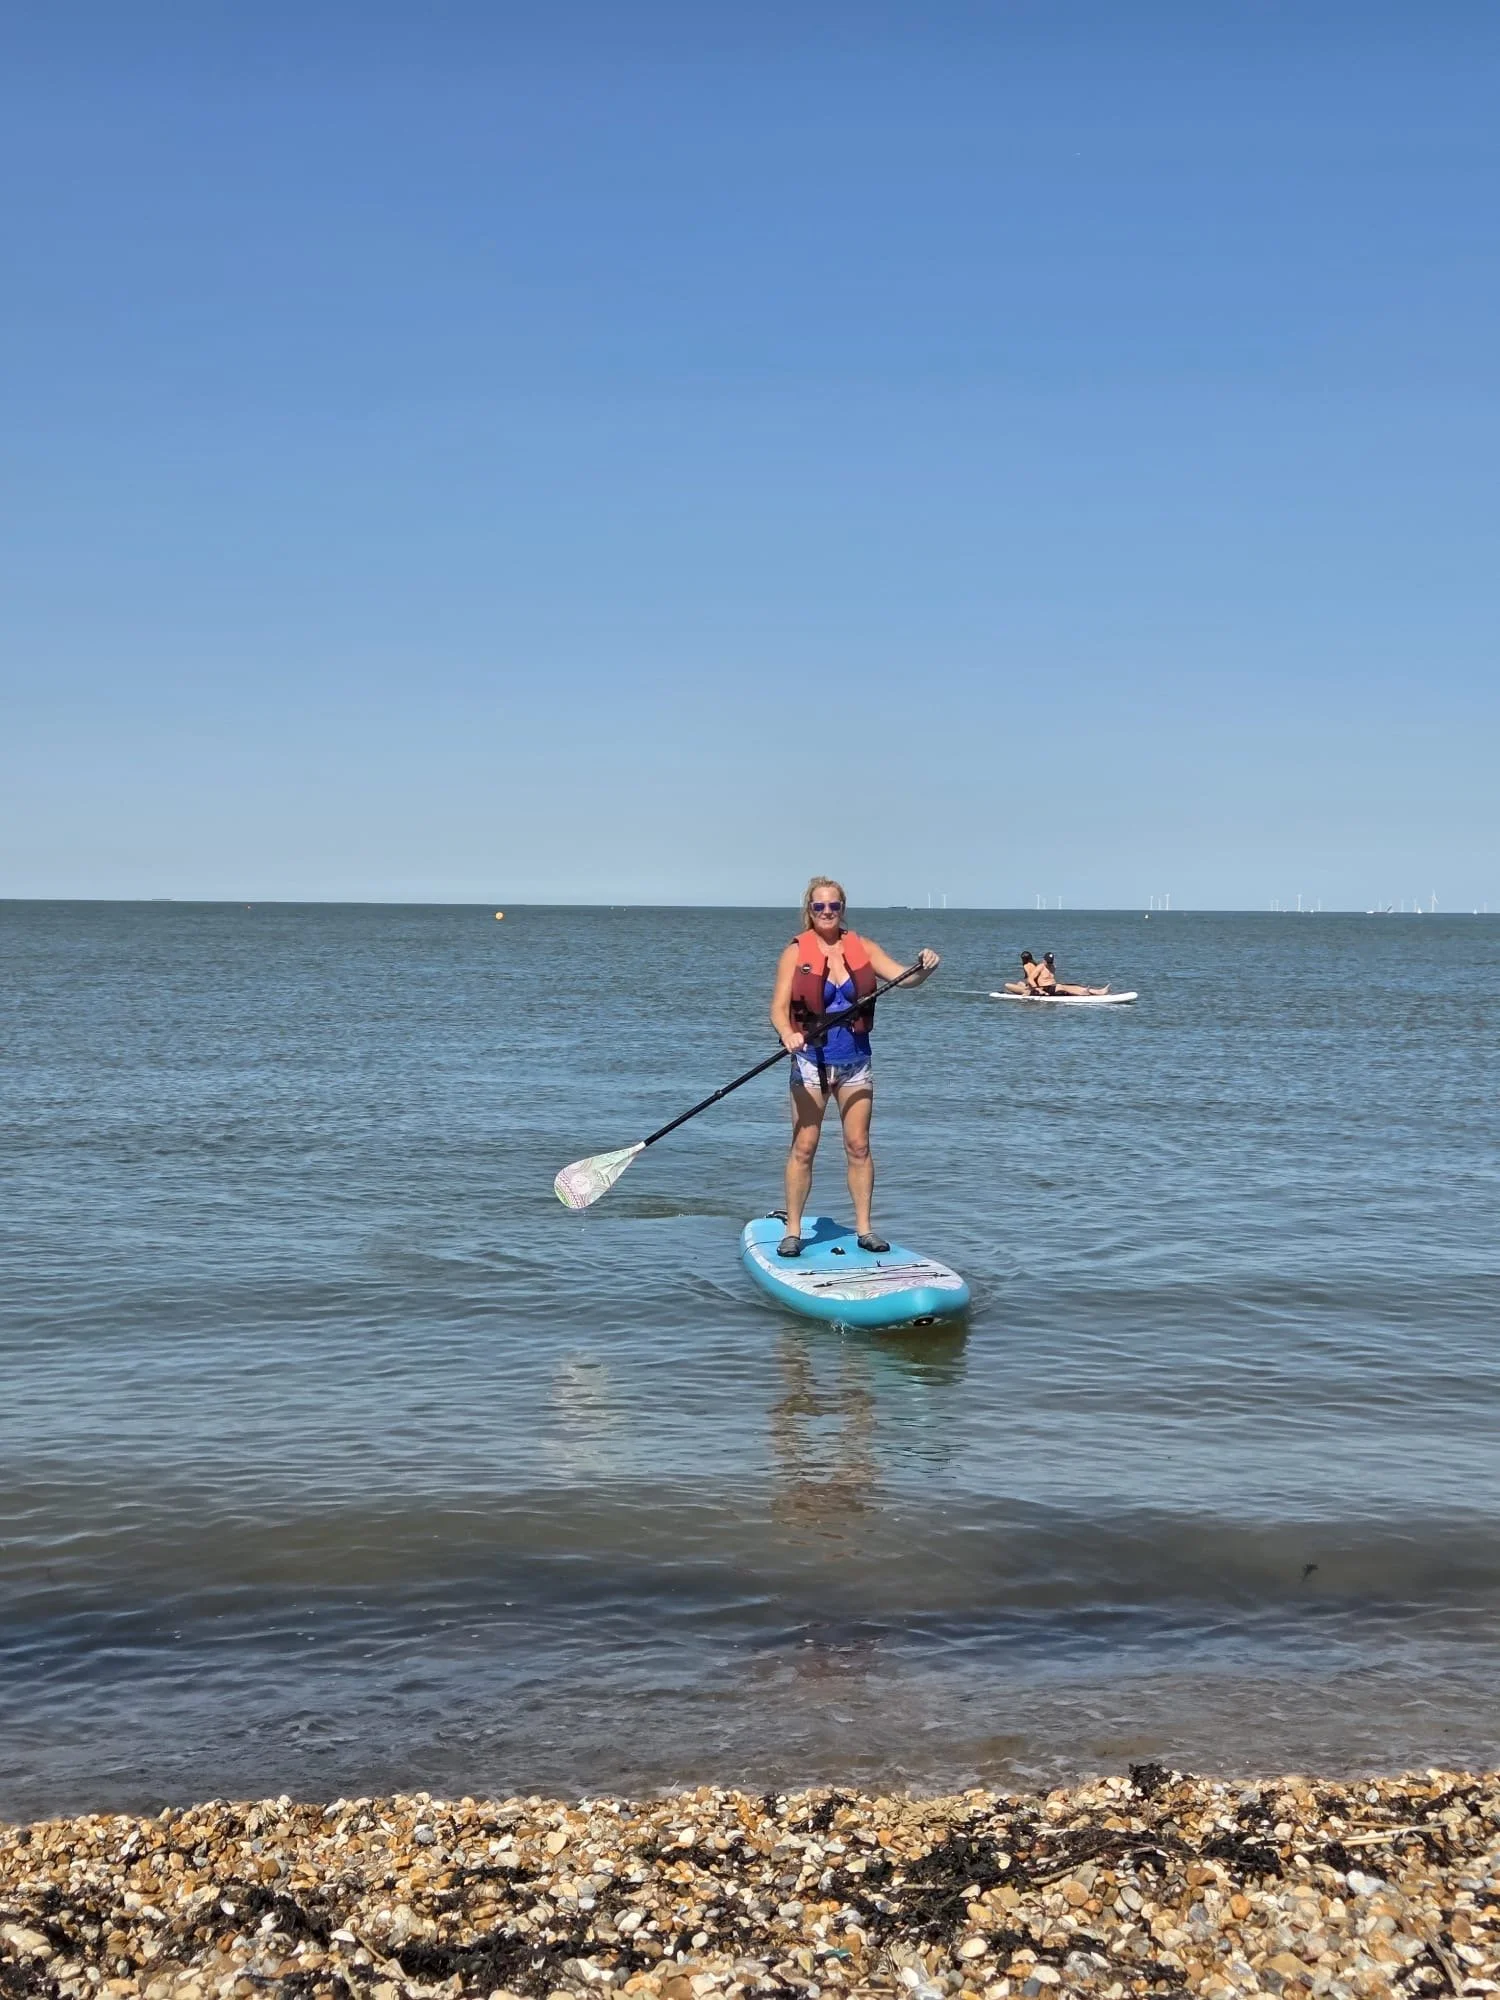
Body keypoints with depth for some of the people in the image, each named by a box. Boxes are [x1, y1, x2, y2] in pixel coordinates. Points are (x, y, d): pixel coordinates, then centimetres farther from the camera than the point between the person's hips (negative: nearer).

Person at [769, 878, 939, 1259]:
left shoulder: (862, 948, 4)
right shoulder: (796, 953, -3)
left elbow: (903, 977, -4)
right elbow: (779, 1008, -10)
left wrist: (925, 968, -26)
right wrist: (788, 1034, -31)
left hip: (855, 1062, 2)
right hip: (812, 1060, -2)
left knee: (858, 1147, 4)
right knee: (803, 1148, -1)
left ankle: (864, 1228, 12)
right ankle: (792, 1230, 7)